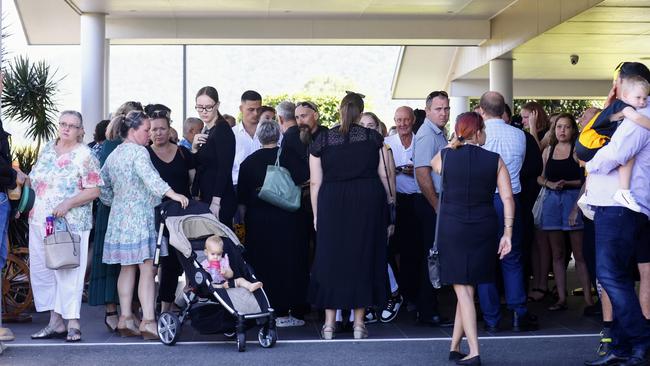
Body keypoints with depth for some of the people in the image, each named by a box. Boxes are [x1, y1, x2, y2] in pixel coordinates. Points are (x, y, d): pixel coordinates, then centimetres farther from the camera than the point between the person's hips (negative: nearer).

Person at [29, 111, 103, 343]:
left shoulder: (85, 156, -6)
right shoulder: (47, 150, 13)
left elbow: (94, 191, -11)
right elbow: (35, 180, 22)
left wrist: (68, 204, -20)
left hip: (70, 223, -7)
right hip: (40, 220, 7)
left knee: (68, 272, -4)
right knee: (41, 271, 7)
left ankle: (73, 324, 2)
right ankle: (55, 322, 15)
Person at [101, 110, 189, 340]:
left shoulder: (113, 155, 16)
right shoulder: (139, 151, -9)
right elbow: (149, 177, -25)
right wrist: (172, 194, -31)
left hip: (119, 216, 9)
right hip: (141, 216, -9)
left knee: (127, 267, 11)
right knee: (147, 268, -9)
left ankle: (125, 319, 10)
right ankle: (148, 321, -14)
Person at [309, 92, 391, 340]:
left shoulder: (322, 140, 2)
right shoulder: (374, 138, 5)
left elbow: (315, 182, 2)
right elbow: (384, 175, 3)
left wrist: (316, 215, 9)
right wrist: (389, 202, 13)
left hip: (332, 203, -1)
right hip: (369, 201, 1)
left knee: (330, 257, 8)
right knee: (363, 257, 9)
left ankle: (329, 324, 9)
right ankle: (359, 323, 12)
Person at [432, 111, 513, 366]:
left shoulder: (445, 156, -2)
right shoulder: (495, 160, -1)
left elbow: (433, 164, 24)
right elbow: (507, 198, -5)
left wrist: (454, 143, 25)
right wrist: (507, 233, -2)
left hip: (452, 228, -1)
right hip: (484, 229, 2)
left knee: (463, 289, 1)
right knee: (467, 288, 14)